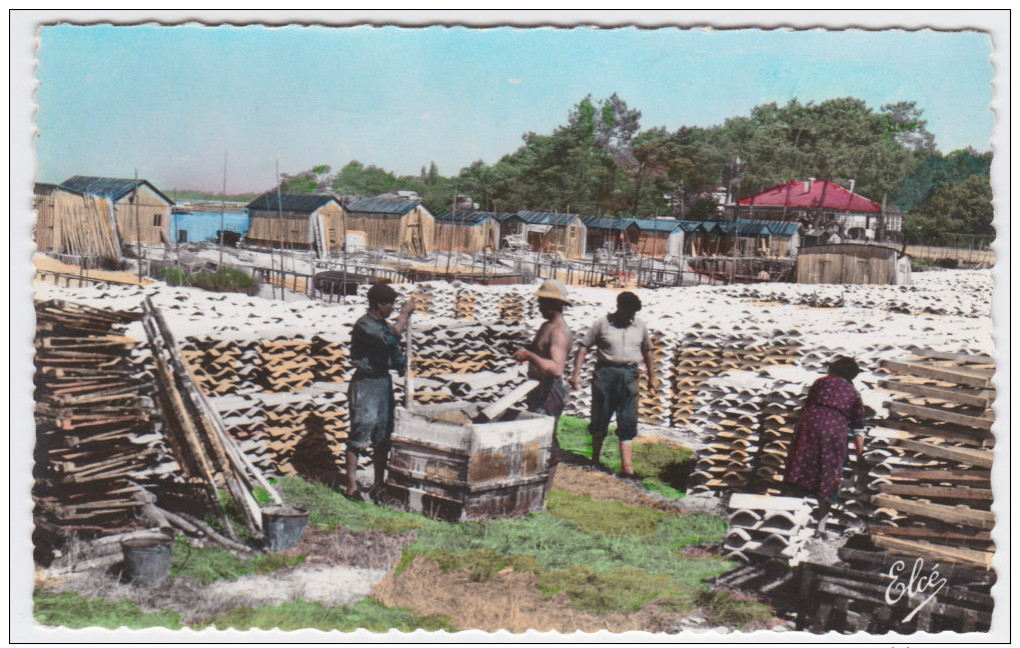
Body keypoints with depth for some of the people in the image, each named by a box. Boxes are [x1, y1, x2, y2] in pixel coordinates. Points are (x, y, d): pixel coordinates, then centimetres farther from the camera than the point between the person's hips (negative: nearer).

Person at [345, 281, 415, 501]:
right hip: (365, 384, -9)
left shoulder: (383, 324, 11)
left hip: (383, 382, 9)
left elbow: (393, 350, 16)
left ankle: (379, 483, 20)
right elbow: (392, 338, -26)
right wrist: (404, 314, -16)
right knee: (358, 437, -3)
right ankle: (352, 486, 3)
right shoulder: (364, 326, -17)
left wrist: (402, 364, -4)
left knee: (382, 437, 12)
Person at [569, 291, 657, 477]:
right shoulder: (602, 323, -2)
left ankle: (626, 464, -6)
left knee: (627, 421, -3)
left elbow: (647, 351, 21)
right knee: (600, 417, 5)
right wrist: (576, 373, -11)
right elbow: (584, 347, -3)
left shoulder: (640, 326, 9)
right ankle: (595, 459, 19)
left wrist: (652, 376, 21)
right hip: (605, 373, -2)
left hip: (629, 375, 2)